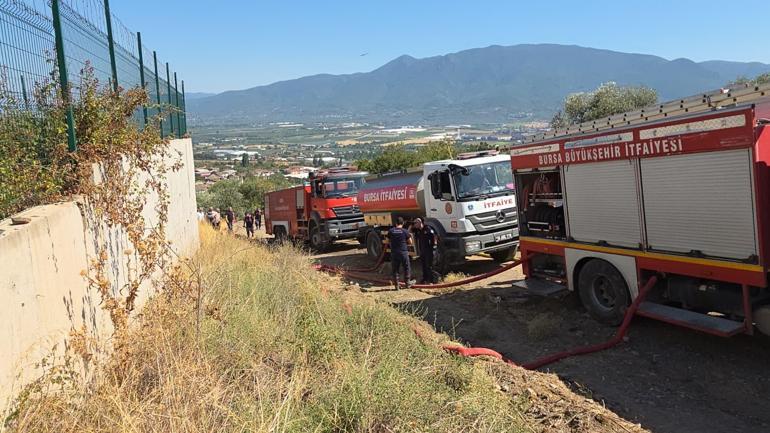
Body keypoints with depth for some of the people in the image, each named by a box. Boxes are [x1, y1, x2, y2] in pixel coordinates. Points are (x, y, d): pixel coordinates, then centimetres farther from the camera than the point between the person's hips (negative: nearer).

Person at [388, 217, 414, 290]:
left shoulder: (390, 231, -1)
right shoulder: (405, 231, -6)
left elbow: (388, 241, 12)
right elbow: (410, 242, 1)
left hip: (394, 253, 2)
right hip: (403, 252, -1)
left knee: (395, 269, 10)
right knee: (406, 268, 14)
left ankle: (396, 285, 11)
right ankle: (408, 283, 19)